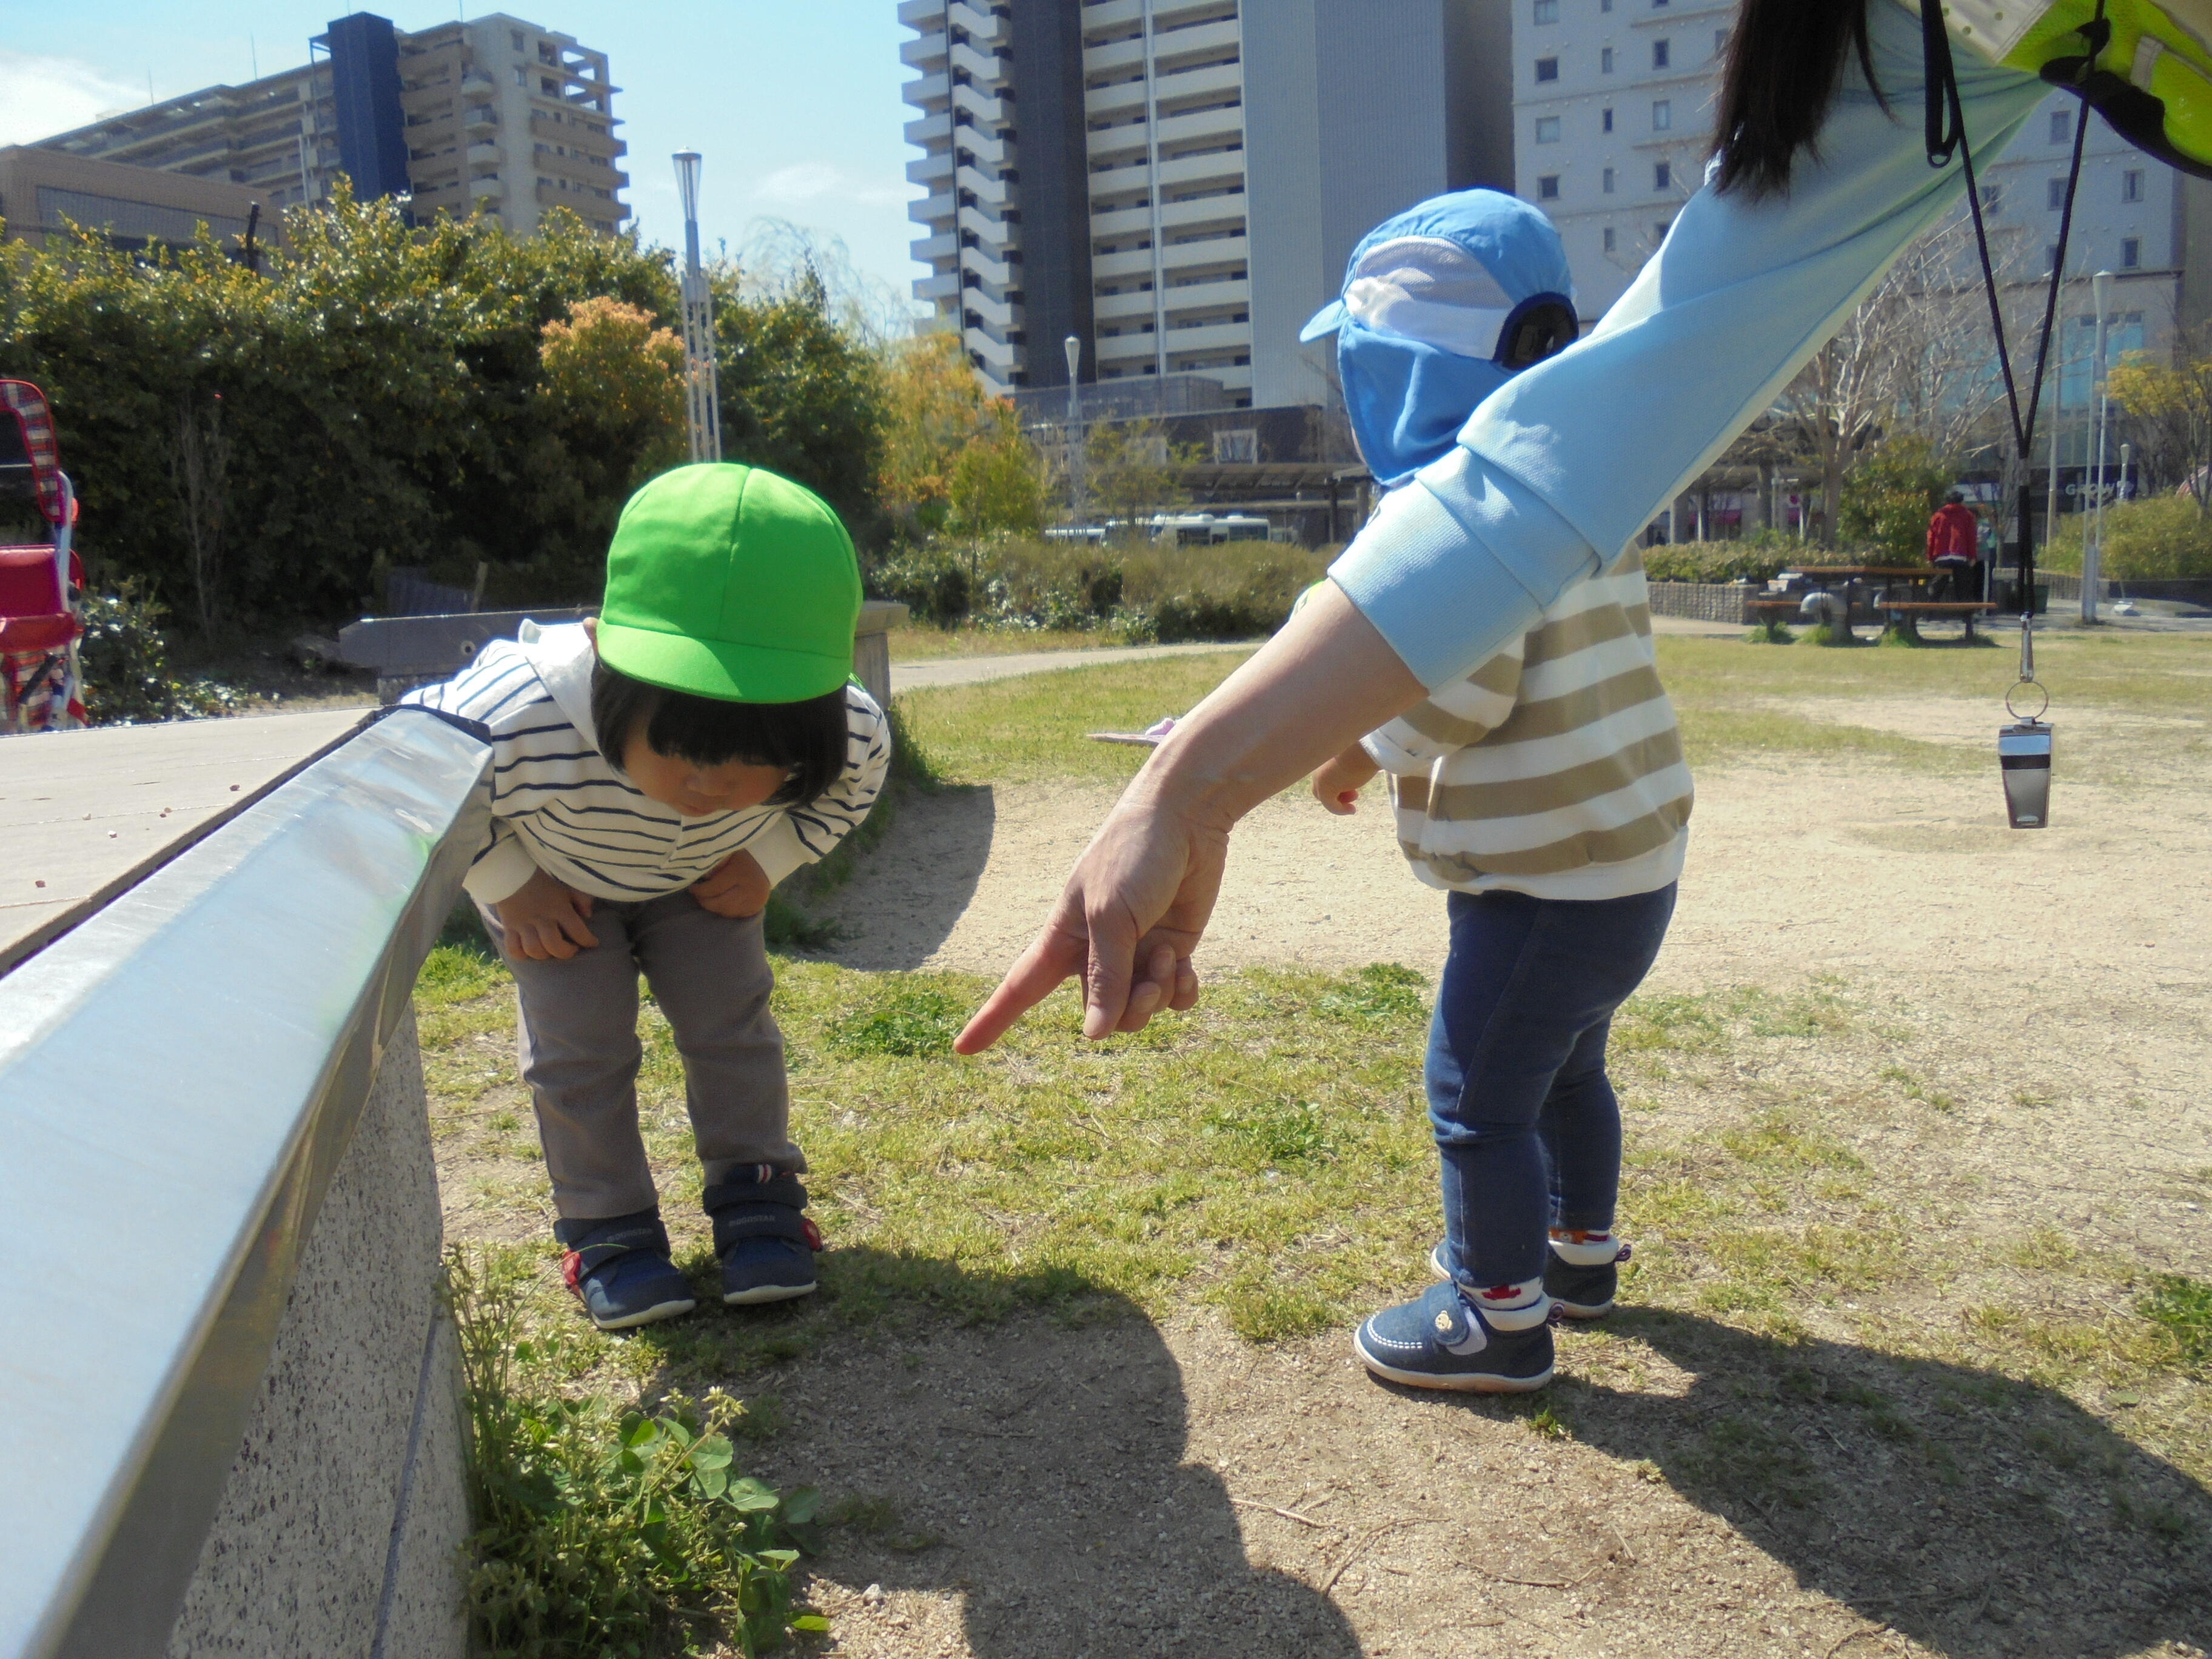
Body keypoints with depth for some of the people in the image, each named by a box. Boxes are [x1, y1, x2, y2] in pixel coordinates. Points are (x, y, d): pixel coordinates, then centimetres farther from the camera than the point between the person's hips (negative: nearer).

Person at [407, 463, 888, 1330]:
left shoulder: (841, 729, -36)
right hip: (557, 882, -2)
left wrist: (771, 857, -14)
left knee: (731, 1022, -2)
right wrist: (510, 886, -21)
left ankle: (757, 1200, 16)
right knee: (578, 1049, -6)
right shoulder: (518, 721, -46)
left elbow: (863, 764, -9)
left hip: (701, 879, 2)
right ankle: (607, 1231, 12)